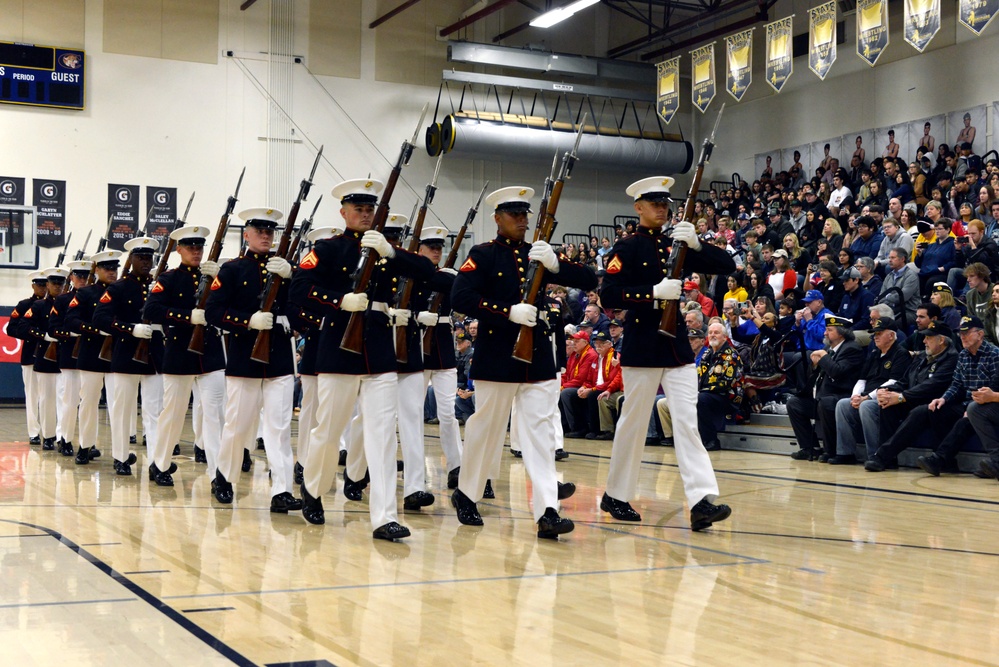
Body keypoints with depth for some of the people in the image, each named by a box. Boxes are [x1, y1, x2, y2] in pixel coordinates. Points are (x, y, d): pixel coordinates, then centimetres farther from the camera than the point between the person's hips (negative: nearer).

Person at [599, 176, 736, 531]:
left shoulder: (676, 244, 11)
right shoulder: (628, 248, -4)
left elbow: (727, 266, 4)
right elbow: (609, 295, -14)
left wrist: (696, 244, -12)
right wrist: (653, 292, -22)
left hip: (678, 346, 4)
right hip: (642, 347, -4)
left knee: (687, 421, -4)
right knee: (633, 422, 5)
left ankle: (702, 501, -12)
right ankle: (615, 495, 20)